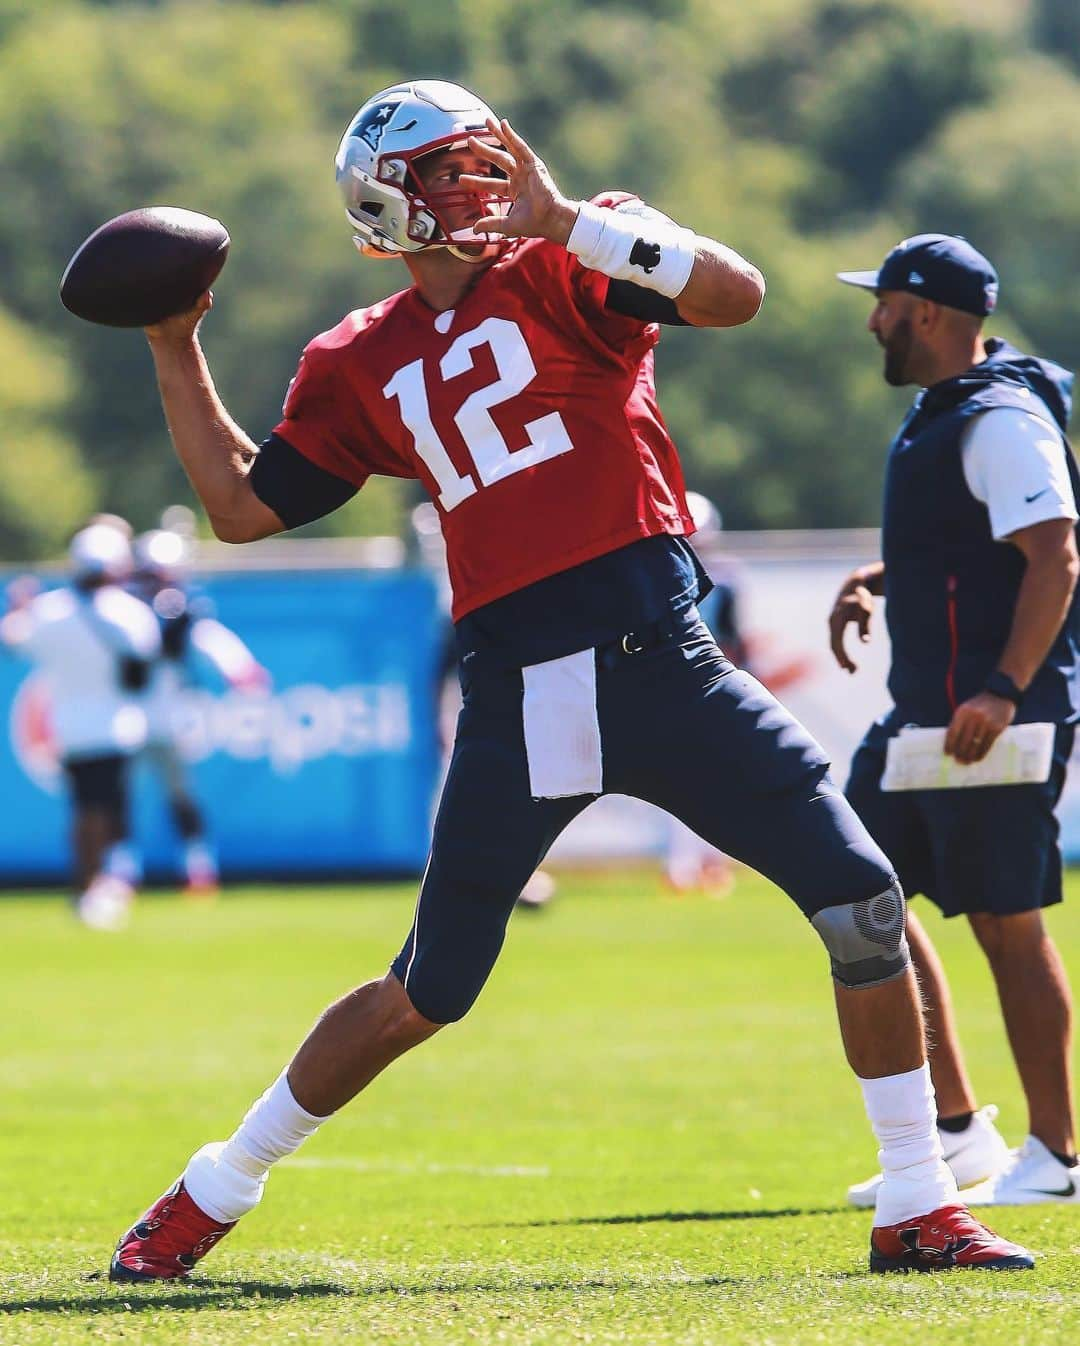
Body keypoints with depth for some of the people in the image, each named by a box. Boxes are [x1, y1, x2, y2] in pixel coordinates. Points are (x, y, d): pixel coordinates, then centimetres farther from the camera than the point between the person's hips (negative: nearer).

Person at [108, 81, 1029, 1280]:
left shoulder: (562, 269, 3)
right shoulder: (362, 367, 12)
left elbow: (735, 294, -15)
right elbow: (243, 509, 21)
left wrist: (566, 218, -20)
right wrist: (175, 352, 19)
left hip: (656, 661, -1)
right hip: (518, 700, 1)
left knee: (862, 902, -9)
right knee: (423, 996, 8)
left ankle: (917, 1211, 3)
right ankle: (213, 1193, 27)